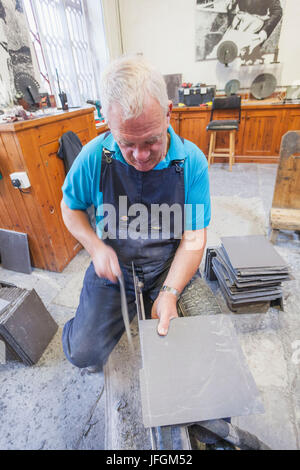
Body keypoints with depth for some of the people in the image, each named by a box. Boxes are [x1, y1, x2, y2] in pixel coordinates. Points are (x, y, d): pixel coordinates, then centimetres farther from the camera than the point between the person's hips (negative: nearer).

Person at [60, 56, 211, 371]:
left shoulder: (192, 161, -14)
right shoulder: (94, 157, -14)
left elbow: (194, 236, -13)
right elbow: (70, 207, 2)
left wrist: (169, 292, -26)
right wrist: (96, 247, -15)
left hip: (171, 268, 1)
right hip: (114, 267, 0)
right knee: (84, 354, -4)